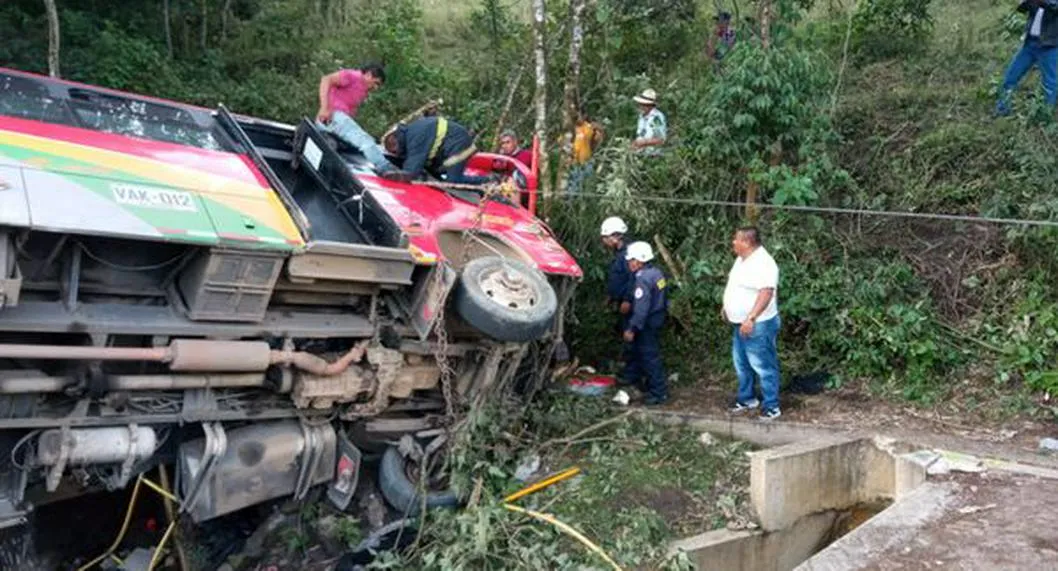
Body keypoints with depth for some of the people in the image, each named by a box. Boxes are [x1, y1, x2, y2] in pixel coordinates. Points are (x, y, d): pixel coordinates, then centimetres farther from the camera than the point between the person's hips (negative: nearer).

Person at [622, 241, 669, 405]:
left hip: (647, 324, -10)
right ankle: (630, 376, 44)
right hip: (658, 317, 10)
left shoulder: (643, 281, -25)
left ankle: (659, 393, 5)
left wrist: (631, 329, -22)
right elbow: (663, 299, 13)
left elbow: (641, 309, -27)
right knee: (638, 349, 26)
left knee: (650, 357, -1)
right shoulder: (656, 273, 3)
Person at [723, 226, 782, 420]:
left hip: (757, 325, -10)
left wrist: (750, 318, -34)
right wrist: (727, 307, 22)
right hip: (740, 323, 10)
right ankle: (746, 398, 35)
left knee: (763, 367, -1)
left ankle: (771, 406, 10)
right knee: (741, 363, 20)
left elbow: (766, 293, -30)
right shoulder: (742, 259, 8)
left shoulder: (762, 263, -23)